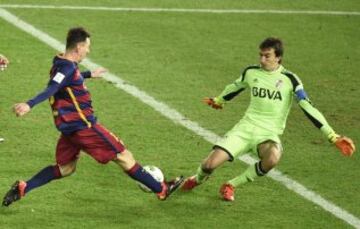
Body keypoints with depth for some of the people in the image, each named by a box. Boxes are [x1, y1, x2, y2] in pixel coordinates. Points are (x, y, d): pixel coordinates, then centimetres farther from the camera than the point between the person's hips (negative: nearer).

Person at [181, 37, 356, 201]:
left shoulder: (289, 79, -6)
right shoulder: (251, 72, 5)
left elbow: (308, 108, -10)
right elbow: (235, 87, 27)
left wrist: (333, 137, -17)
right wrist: (218, 101, 46)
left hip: (269, 133, -2)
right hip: (246, 127, 2)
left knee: (272, 158, -39)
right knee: (211, 163, -17)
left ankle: (231, 185, -13)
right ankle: (198, 179, 25)